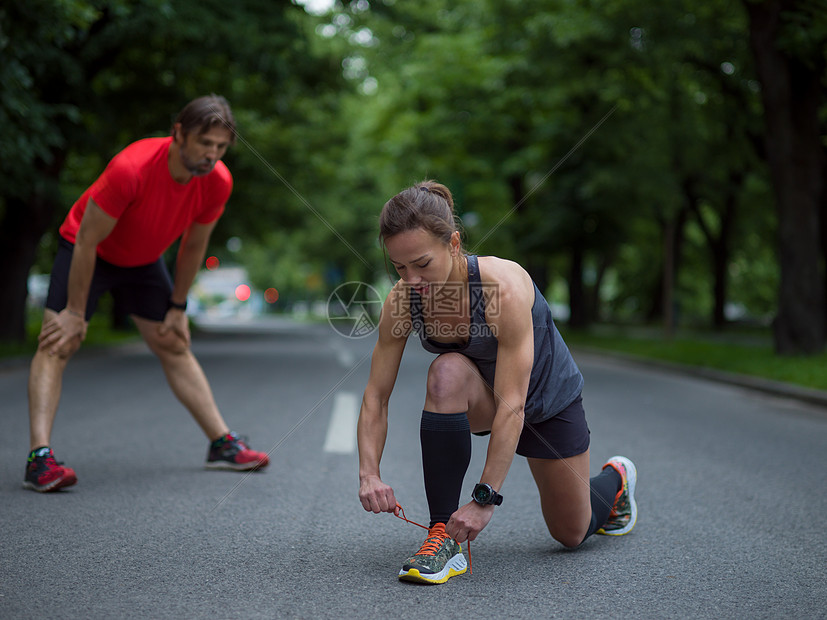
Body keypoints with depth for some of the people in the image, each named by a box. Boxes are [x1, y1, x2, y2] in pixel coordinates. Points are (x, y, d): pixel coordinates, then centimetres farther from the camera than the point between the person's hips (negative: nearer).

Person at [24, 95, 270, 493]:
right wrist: (75, 311, -24)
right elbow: (87, 241, -29)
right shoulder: (131, 169, -38)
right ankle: (39, 456, -25)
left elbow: (194, 245, -4)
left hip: (144, 262, 5)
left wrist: (177, 307, 2)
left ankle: (221, 444, 16)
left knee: (175, 348, 9)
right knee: (58, 344, -20)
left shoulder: (218, 182, -21)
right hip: (86, 253, -5)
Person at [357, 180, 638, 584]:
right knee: (447, 372, -36)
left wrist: (485, 497, -40)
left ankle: (615, 478, 47)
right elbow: (376, 396, -18)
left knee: (572, 534, 10)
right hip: (482, 394, 3)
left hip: (548, 398, -3)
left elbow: (512, 405, -39)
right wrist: (369, 474, -32)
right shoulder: (402, 300, -24)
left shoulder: (505, 286, -39)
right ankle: (442, 536, -26)